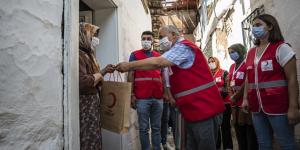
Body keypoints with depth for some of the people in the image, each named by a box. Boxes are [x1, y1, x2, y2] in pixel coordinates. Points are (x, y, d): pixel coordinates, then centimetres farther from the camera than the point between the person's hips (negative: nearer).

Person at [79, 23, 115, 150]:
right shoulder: (79, 54, -17)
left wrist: (104, 71, 10)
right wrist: (98, 76, -14)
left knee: (93, 136, 16)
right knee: (89, 138, 0)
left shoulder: (87, 53, 14)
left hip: (92, 101, 10)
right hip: (85, 103, -10)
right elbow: (82, 82, -29)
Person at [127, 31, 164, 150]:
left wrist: (165, 92, 11)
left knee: (156, 127, 12)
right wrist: (132, 94, -7)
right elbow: (131, 75, -1)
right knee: (143, 128, 4)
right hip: (142, 98, -3)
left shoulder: (158, 56, 15)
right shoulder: (135, 55, 4)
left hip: (158, 97, 4)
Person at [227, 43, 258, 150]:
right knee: (239, 133, 15)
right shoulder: (232, 67, 15)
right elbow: (229, 83, 14)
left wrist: (235, 97, -9)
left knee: (250, 133, 0)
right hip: (236, 105, 8)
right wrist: (231, 97, 1)